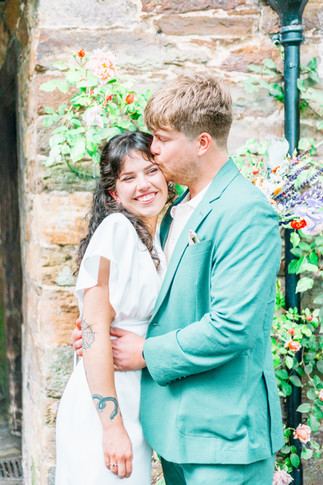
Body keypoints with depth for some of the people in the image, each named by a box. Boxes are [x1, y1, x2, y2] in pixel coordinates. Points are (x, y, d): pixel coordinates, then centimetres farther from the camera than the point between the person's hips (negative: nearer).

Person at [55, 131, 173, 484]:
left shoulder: (154, 242, 13)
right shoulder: (116, 229, -13)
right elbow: (94, 328, -19)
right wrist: (113, 426, -22)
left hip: (135, 411, 8)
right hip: (103, 414, -8)